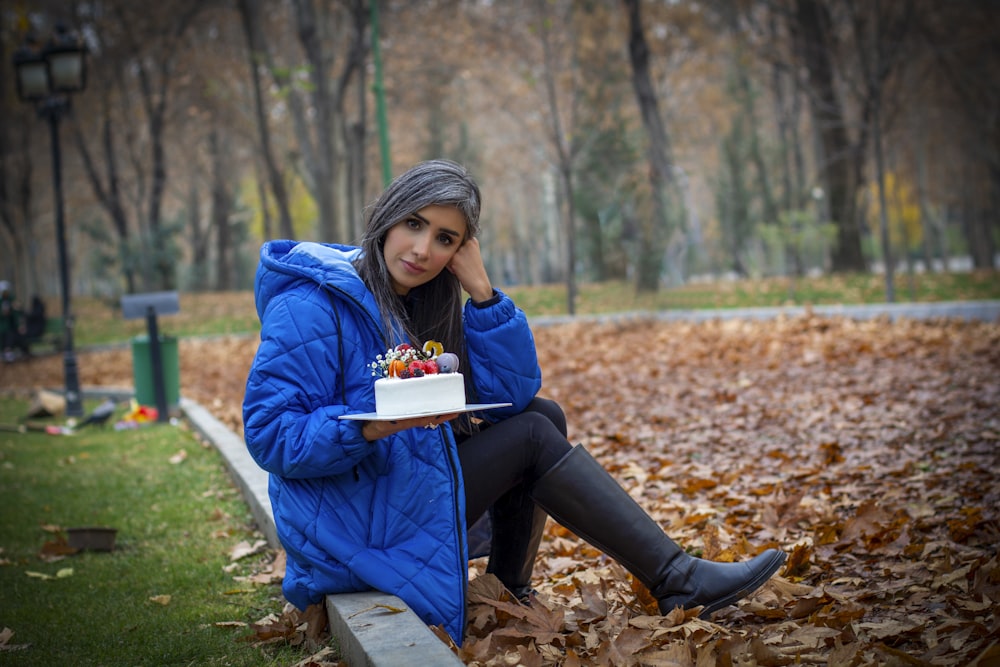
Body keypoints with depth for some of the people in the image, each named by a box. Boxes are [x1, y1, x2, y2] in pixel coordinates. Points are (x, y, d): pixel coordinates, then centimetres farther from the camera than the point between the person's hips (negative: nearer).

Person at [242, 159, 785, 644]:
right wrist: (374, 426, -36)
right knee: (532, 436, -10)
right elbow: (269, 435, -23)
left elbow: (511, 393, 0)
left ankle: (507, 595, 10)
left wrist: (481, 292, -11)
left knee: (543, 415, 3)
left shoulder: (425, 301, 7)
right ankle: (678, 582, -4)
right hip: (351, 527, -9)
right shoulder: (310, 307, -18)